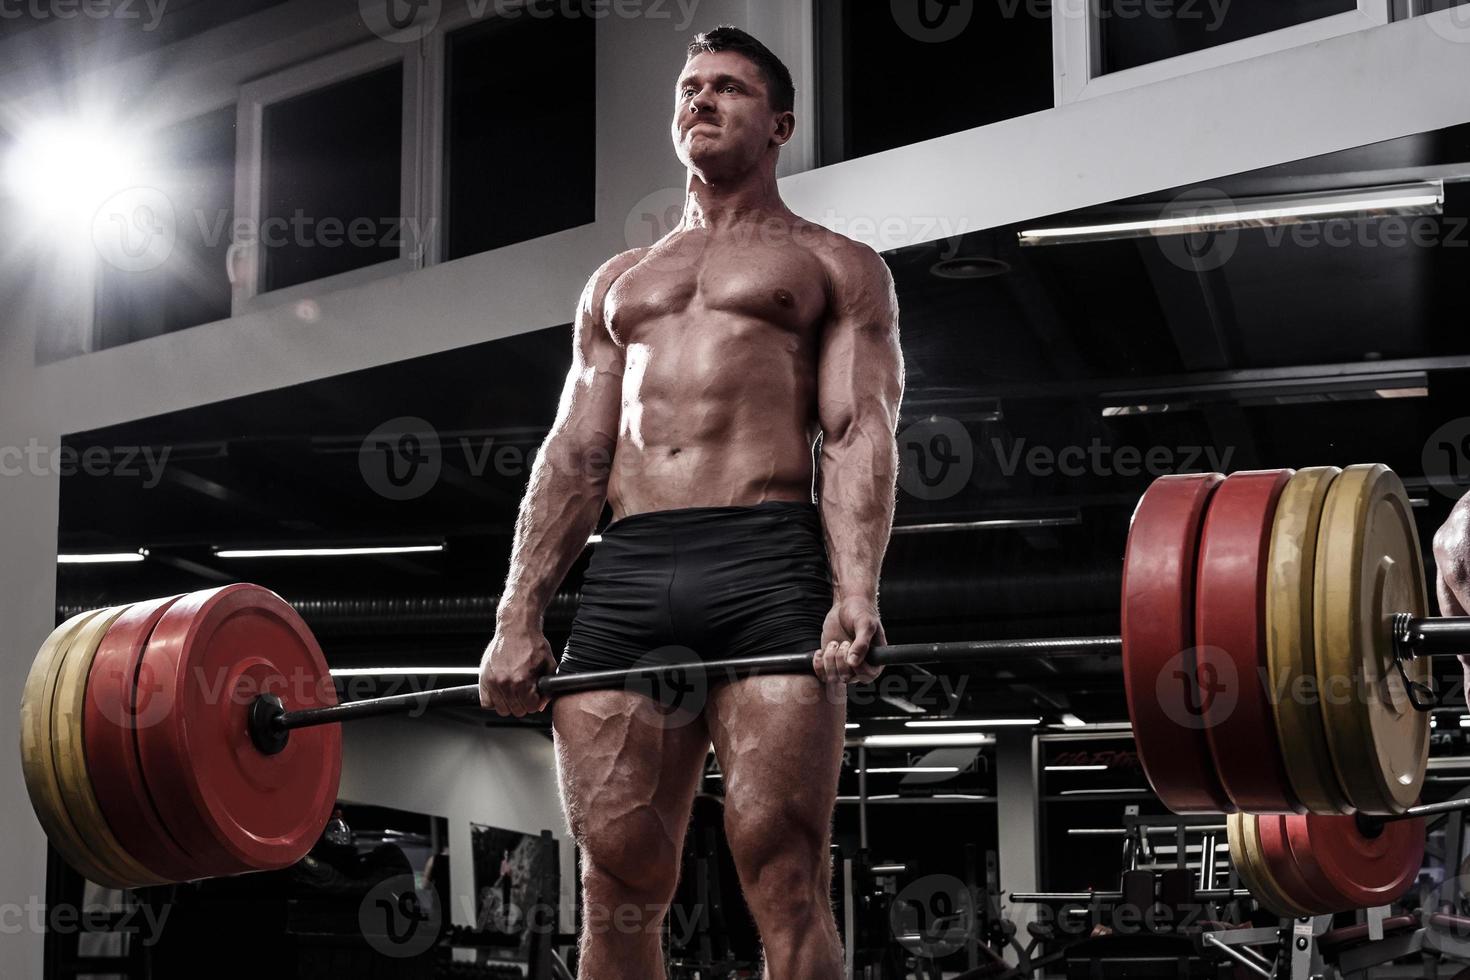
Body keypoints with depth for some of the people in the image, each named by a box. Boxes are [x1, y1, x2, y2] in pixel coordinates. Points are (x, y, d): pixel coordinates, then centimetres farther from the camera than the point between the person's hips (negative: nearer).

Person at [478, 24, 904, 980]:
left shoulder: (837, 267, 16)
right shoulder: (618, 282, 29)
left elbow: (859, 437, 2)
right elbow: (574, 455, 21)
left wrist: (856, 592, -16)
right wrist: (519, 617, 7)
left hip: (768, 571, -4)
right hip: (626, 577, 4)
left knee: (786, 889, -11)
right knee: (617, 888, 0)